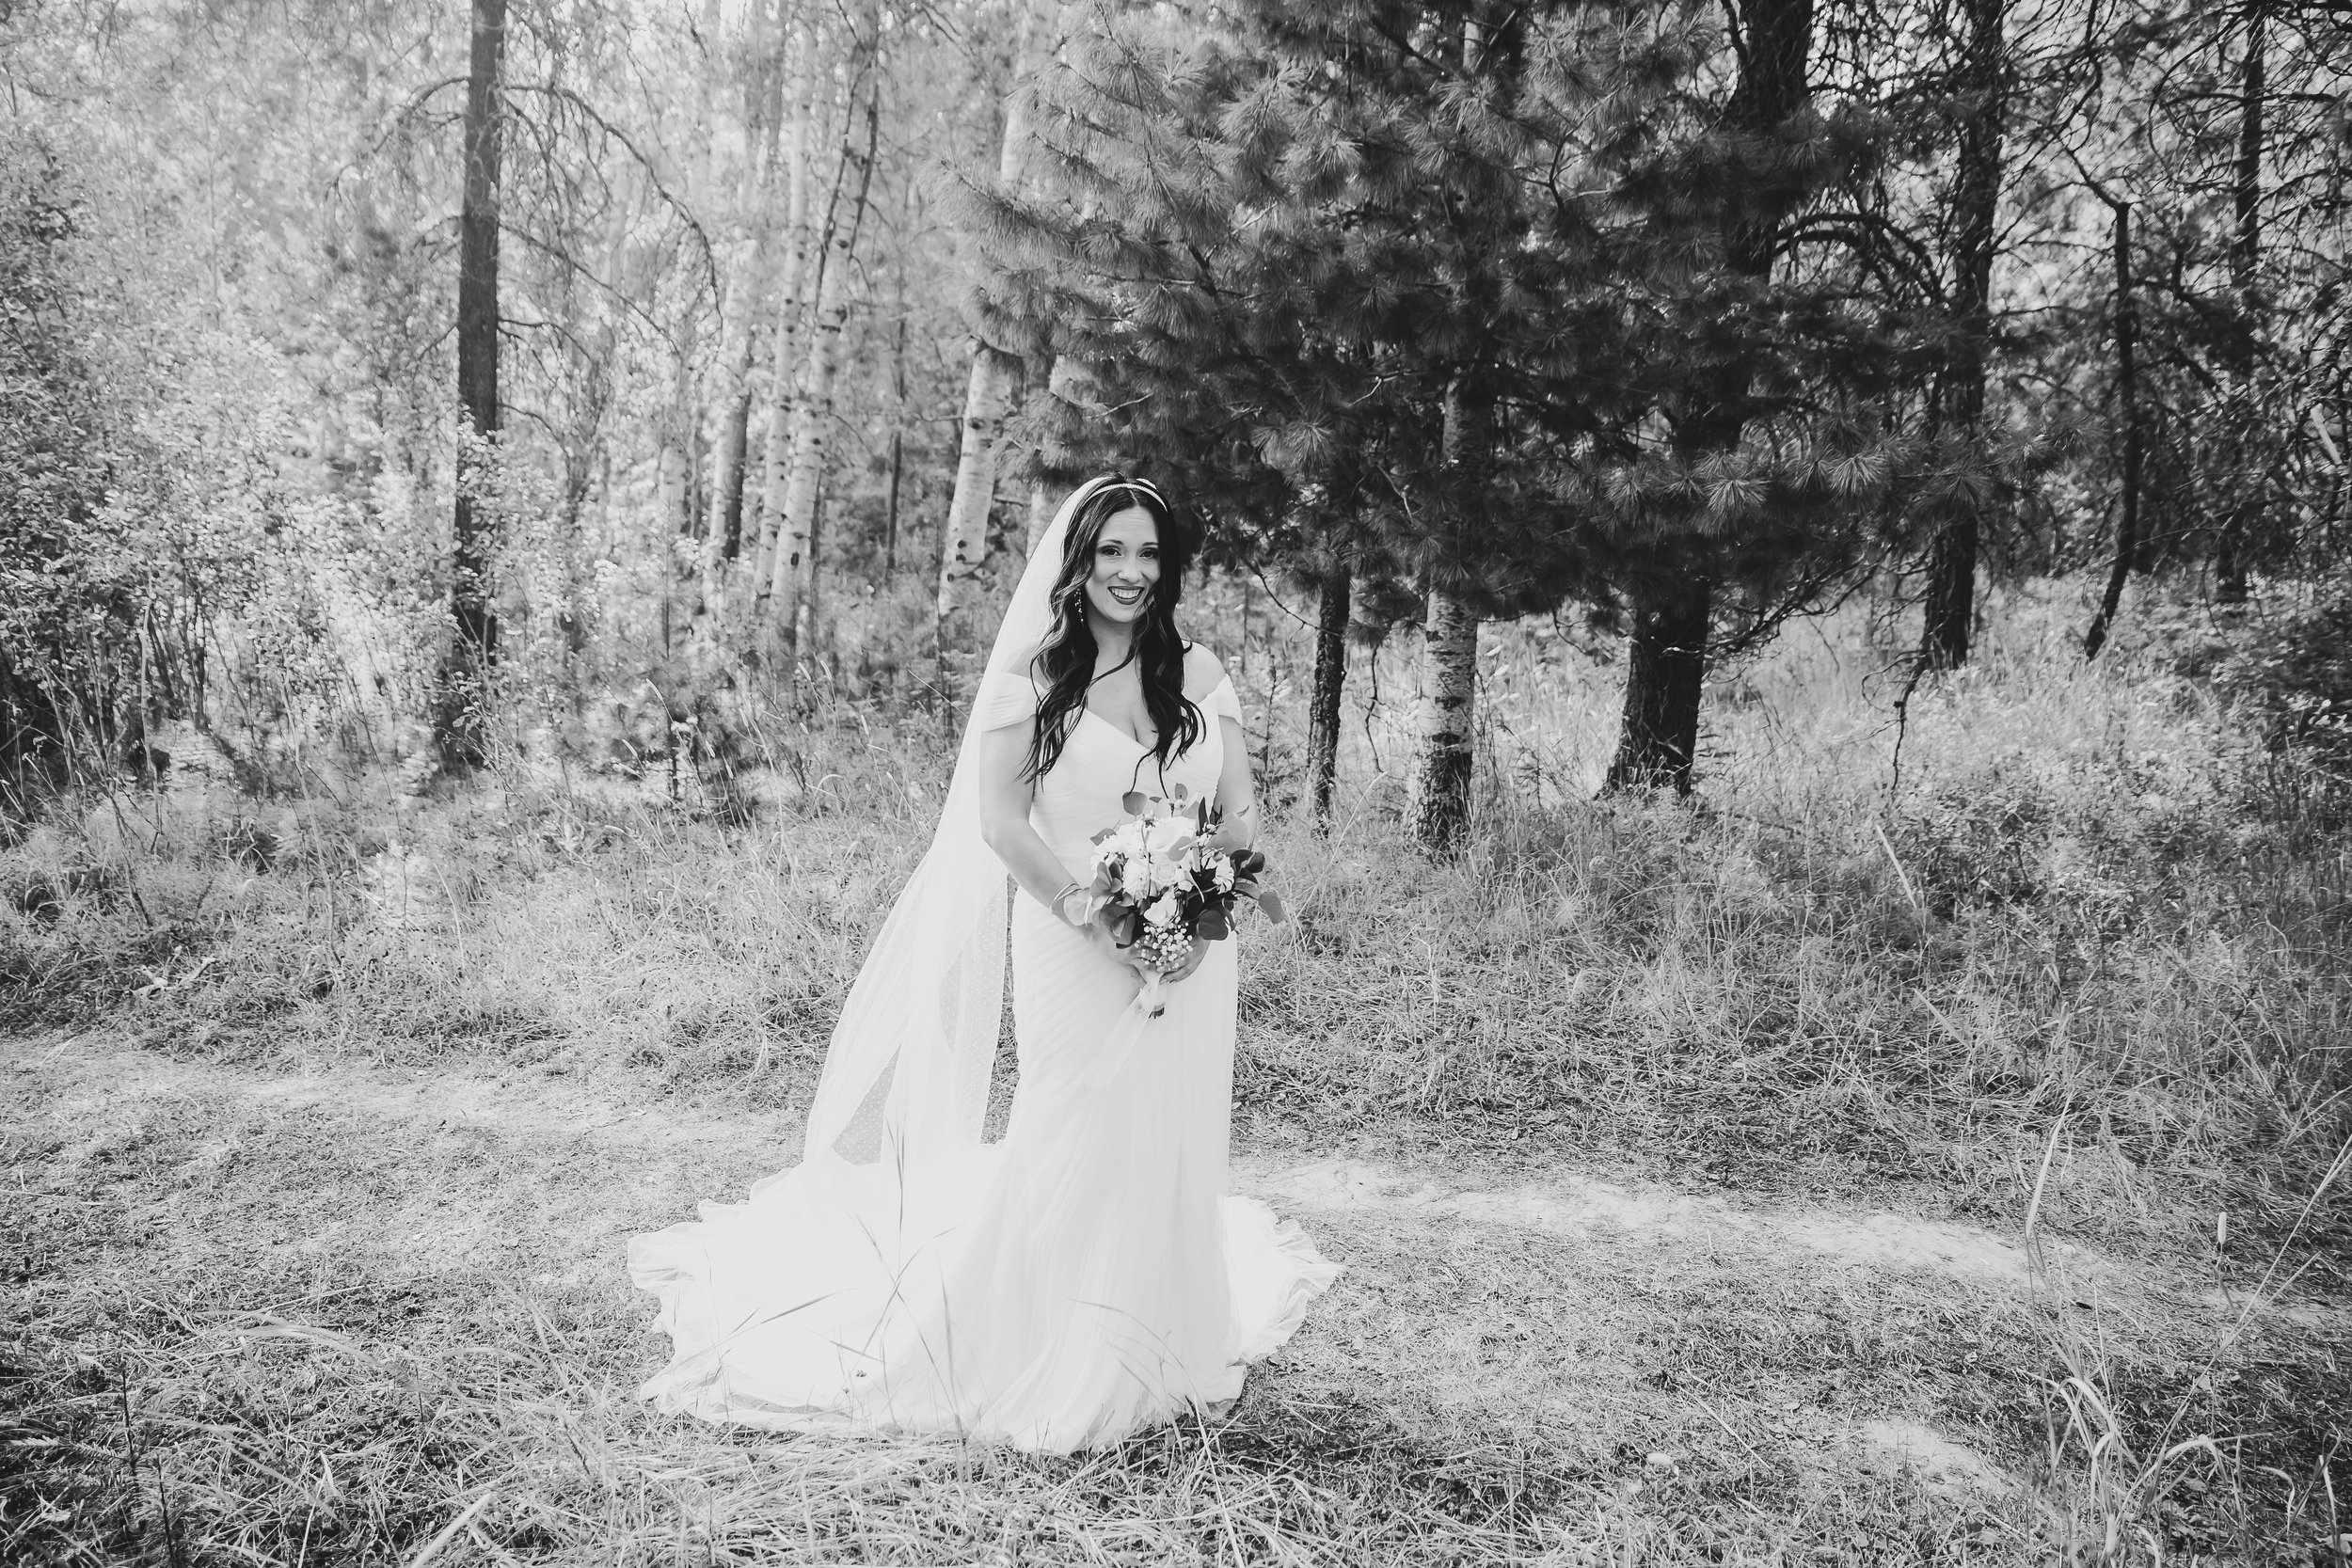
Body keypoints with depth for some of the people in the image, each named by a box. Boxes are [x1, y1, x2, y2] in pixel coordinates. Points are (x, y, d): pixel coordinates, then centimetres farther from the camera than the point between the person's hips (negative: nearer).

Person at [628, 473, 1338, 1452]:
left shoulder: (1199, 676, 7)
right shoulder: (1034, 675, -3)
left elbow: (1242, 813, 7)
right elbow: (1001, 819, -8)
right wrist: (1102, 918, -16)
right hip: (1074, 948, -3)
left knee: (1170, 1155, 10)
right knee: (1070, 1151, -2)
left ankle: (1159, 1360, 29)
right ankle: (1050, 1375, 15)